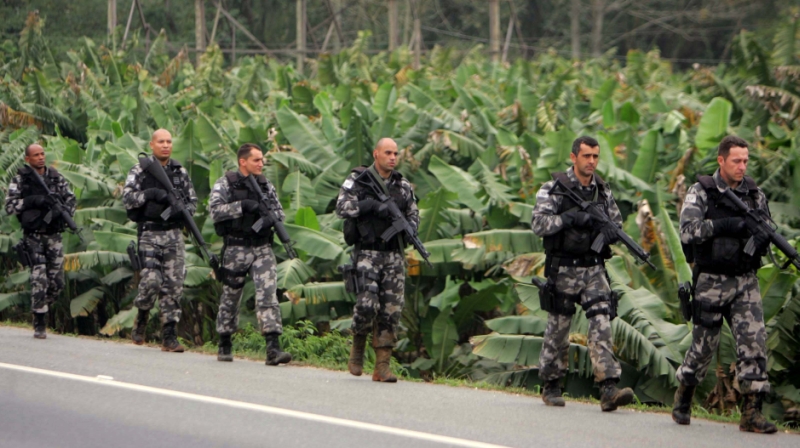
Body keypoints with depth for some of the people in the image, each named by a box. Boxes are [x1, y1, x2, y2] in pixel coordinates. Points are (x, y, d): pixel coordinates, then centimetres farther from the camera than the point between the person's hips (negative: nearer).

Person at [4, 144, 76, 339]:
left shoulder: (56, 177, 9)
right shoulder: (20, 180, 0)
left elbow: (70, 198, 16)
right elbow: (10, 205, -6)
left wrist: (66, 212, -7)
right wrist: (34, 201, -18)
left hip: (54, 234, 4)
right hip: (33, 235, -4)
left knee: (57, 282, 3)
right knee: (39, 277, -14)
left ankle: (41, 307, 29)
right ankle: (39, 324, -8)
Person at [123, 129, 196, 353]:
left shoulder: (180, 172, 13)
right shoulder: (140, 171, 2)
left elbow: (193, 200, 15)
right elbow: (127, 197, -8)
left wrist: (183, 210, -6)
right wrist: (151, 193, -21)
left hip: (174, 234, 3)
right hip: (150, 234, -3)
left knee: (174, 284, -2)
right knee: (151, 280, -15)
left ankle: (169, 335, 0)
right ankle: (142, 314, 15)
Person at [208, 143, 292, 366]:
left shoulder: (265, 185, 12)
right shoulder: (225, 183, -1)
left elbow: (280, 212, 13)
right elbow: (215, 208, -14)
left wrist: (269, 218, -9)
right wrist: (243, 205, -21)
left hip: (262, 247, 3)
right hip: (236, 249, -3)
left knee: (268, 293, -10)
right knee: (230, 296, 7)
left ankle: (273, 348, -17)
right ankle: (224, 345, 23)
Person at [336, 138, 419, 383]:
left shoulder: (403, 185, 13)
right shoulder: (358, 180, 0)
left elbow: (414, 214, 20)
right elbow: (342, 207, -12)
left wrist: (409, 227, -2)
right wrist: (372, 205, -21)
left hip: (394, 255, 4)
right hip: (367, 253, -4)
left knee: (391, 311, -2)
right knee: (367, 305, -16)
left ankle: (382, 366, 2)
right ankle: (357, 348, 12)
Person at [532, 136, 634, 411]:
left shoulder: (603, 191, 10)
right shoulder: (553, 189, -5)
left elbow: (617, 222, 17)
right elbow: (538, 224, -14)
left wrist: (611, 231, -6)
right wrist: (569, 217, -24)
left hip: (594, 270, 3)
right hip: (563, 271, -3)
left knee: (602, 325, -10)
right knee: (558, 329, 5)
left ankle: (609, 389, -18)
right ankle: (551, 386, 21)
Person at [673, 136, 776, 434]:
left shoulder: (755, 195, 9)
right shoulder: (701, 192, -3)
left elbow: (768, 230, 14)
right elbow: (688, 230, -16)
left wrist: (762, 237, -10)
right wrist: (724, 225, -27)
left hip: (746, 283, 3)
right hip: (711, 283, -3)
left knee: (754, 341, -11)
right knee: (704, 344, 6)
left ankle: (752, 413, -10)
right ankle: (683, 397, 32)